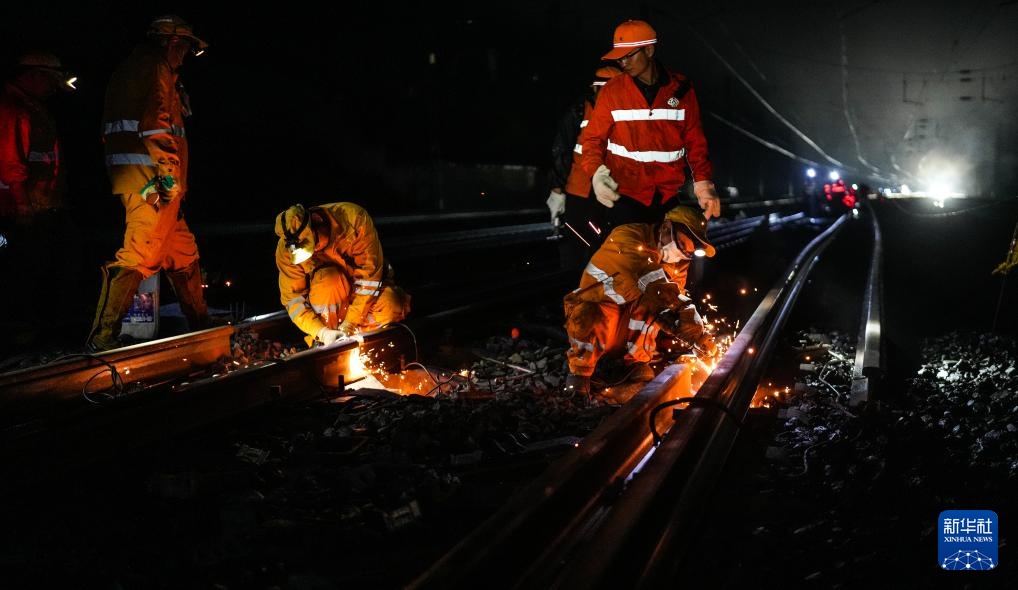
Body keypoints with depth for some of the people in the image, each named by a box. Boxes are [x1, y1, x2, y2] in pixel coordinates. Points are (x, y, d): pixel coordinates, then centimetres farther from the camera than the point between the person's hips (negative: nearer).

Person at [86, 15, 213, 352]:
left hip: (148, 182, 11)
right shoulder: (156, 68, -5)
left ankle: (200, 324, 27)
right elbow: (155, 122, -18)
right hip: (150, 179, -11)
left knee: (183, 252, 18)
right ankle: (102, 338, -17)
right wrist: (168, 173, -21)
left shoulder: (133, 68, 26)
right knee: (140, 255, -15)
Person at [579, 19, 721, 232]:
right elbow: (594, 138, 1)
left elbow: (695, 140, 6)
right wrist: (596, 172, -18)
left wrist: (702, 182, -5)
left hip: (668, 196, 2)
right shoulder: (612, 90, -2)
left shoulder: (680, 89, 2)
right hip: (624, 195, -2)